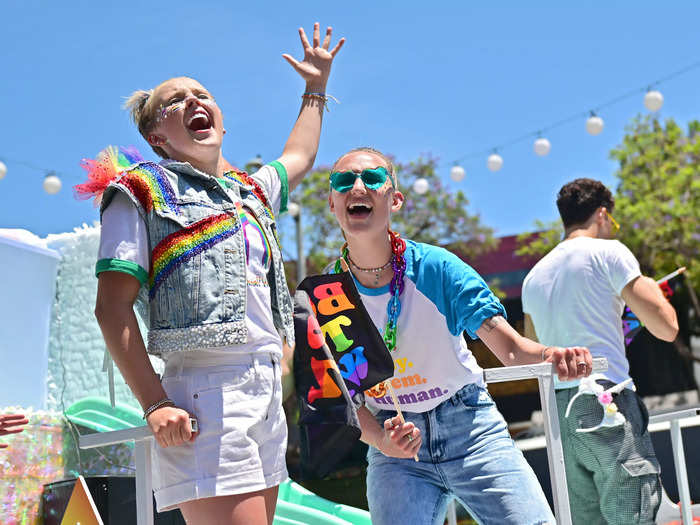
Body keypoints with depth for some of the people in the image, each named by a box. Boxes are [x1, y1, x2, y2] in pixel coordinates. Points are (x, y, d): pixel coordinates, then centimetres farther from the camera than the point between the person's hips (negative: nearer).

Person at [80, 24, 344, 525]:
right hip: (208, 396, -7)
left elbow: (299, 157, 46)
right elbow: (113, 306, -4)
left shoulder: (253, 191, 23)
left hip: (269, 394, 7)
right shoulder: (143, 191, 4)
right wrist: (155, 405, -13)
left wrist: (316, 86, 52)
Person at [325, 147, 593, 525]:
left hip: (468, 426, -1)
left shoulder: (435, 267, -13)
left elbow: (510, 349, -16)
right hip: (395, 445, 1)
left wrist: (552, 355, -38)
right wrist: (380, 439, -23)